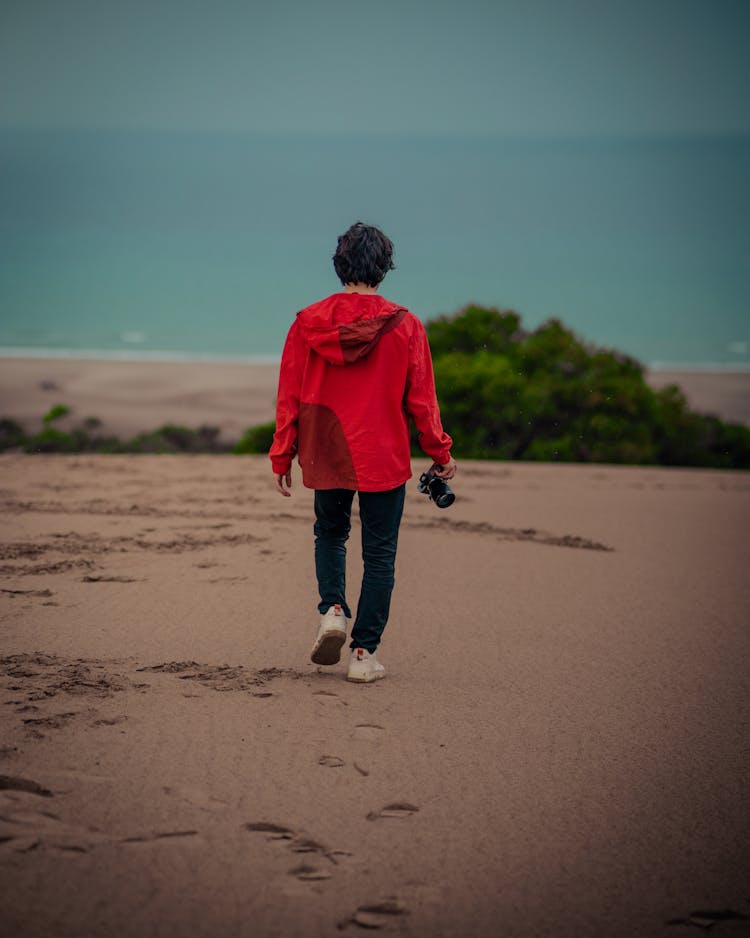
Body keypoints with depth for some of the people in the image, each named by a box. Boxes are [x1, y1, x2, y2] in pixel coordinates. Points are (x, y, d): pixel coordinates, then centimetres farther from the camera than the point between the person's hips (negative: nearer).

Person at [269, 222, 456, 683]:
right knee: (379, 554, 6)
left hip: (326, 455, 2)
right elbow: (421, 400, -4)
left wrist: (282, 456, 9)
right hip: (384, 456, -2)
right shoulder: (405, 326, -8)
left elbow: (289, 397, 0)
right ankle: (365, 653, 4)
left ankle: (333, 610, 2)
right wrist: (441, 453, 8)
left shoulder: (309, 322, -3)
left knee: (330, 532, 25)